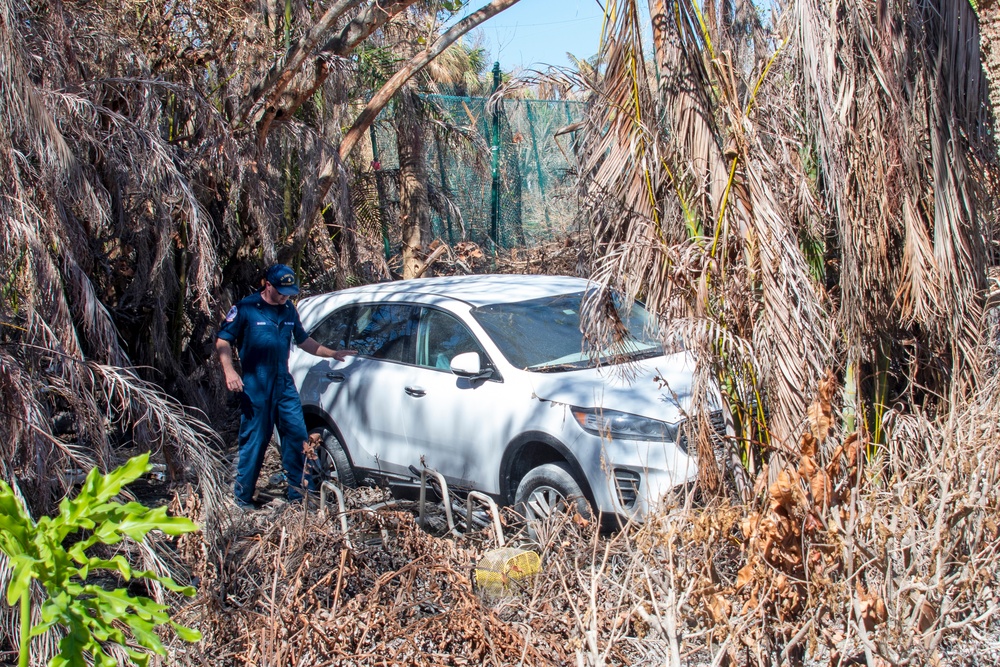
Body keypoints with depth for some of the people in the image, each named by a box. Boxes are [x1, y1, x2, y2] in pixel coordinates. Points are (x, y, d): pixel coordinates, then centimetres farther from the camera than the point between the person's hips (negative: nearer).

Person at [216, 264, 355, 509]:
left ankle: (298, 493, 16)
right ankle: (243, 500, 11)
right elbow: (223, 340, -6)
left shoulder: (289, 310, 12)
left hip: (284, 384, 6)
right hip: (255, 387, -6)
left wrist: (332, 353, 21)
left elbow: (303, 339, 26)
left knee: (297, 435, 4)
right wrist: (229, 371, -20)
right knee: (254, 441, -1)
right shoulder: (246, 308, -6)